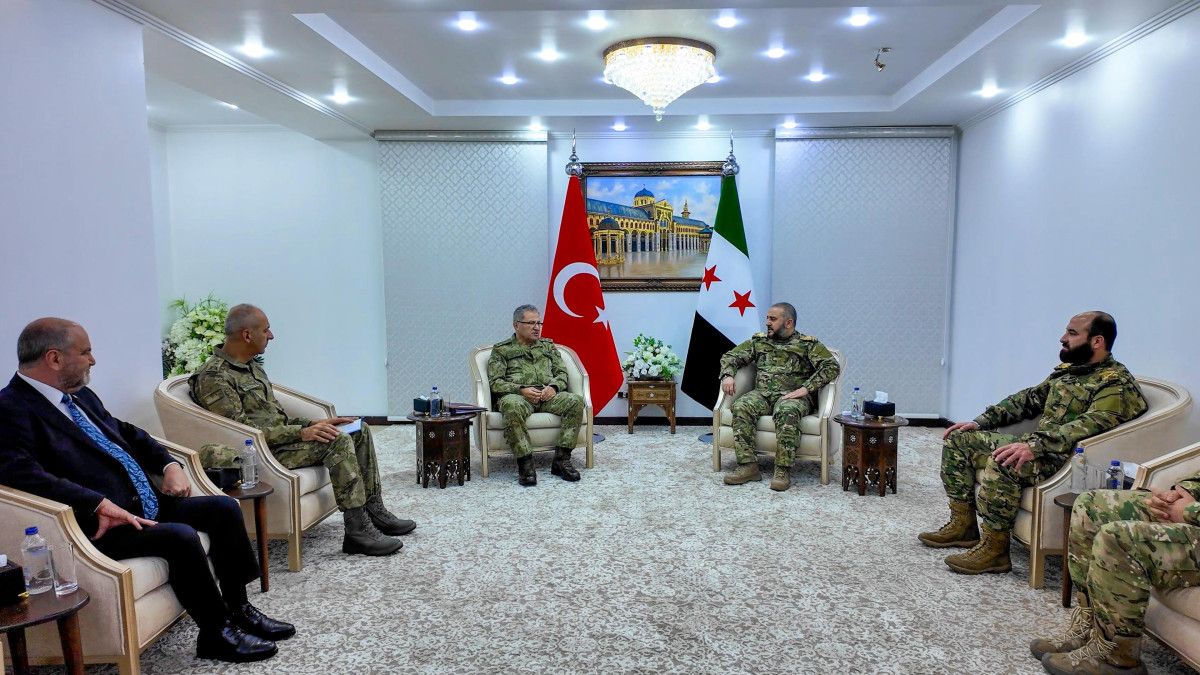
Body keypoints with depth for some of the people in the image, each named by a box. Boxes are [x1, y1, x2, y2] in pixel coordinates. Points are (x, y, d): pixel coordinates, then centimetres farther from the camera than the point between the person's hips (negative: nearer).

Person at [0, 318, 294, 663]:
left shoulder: (81, 395, 13)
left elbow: (125, 433, 24)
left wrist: (169, 465, 7)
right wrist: (101, 504, -29)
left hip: (147, 503, 9)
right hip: (102, 524, -9)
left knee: (224, 507, 1)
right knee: (181, 536, -28)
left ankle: (239, 609, 11)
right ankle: (215, 634, -8)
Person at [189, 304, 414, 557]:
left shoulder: (252, 367, 17)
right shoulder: (212, 377, -14)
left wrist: (314, 423, 5)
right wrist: (301, 432, -24)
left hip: (281, 439, 10)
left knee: (359, 431, 1)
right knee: (338, 441, -27)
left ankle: (374, 511, 4)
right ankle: (357, 530, -25)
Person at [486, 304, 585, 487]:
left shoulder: (549, 346, 25)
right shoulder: (501, 350, 13)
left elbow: (562, 373, 19)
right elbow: (495, 382, 2)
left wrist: (554, 386, -6)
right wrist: (521, 390, -15)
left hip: (548, 396, 4)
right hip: (518, 396, -3)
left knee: (576, 401, -26)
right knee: (512, 406, -41)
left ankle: (561, 459, -24)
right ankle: (525, 463, -33)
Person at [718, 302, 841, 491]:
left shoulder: (808, 344, 8)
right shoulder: (759, 341, 21)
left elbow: (832, 366, -5)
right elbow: (731, 356, 21)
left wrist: (806, 388, -17)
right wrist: (727, 375, -2)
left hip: (793, 396, -3)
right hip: (762, 394, 4)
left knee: (786, 412, -39)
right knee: (741, 407, -30)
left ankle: (783, 470, -35)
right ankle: (748, 466, -30)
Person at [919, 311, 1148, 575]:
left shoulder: (1117, 383, -12)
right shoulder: (1067, 369, 16)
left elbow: (1088, 426, -28)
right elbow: (1029, 399, 21)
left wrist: (1034, 445, -40)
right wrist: (980, 422, 12)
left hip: (1063, 458, -9)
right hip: (1034, 444, 9)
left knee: (1003, 462, -37)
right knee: (959, 440, 4)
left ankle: (994, 549, -23)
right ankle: (963, 525, 6)